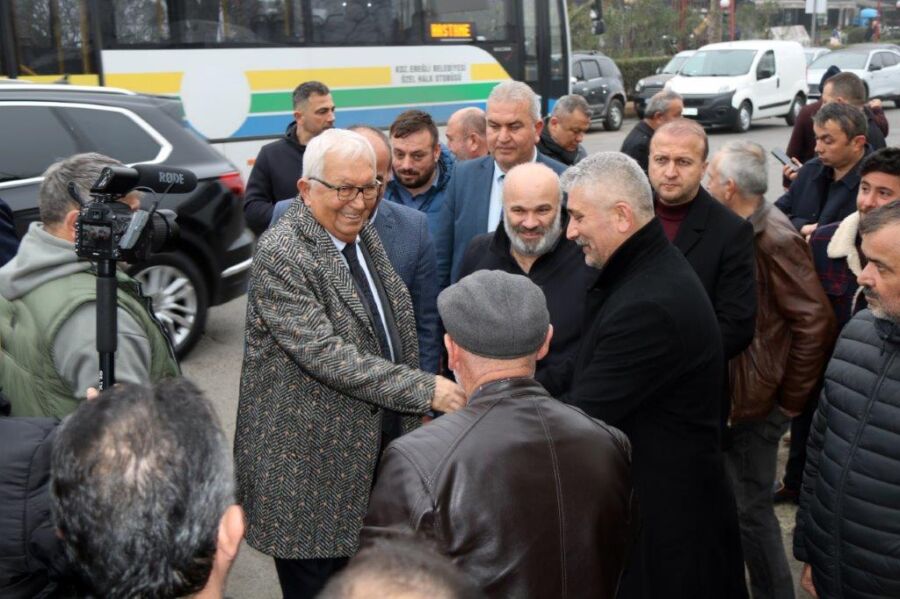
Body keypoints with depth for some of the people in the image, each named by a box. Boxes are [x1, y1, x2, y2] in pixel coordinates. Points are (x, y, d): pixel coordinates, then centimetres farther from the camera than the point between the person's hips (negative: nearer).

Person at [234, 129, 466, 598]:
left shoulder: (362, 233, 6)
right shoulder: (280, 255, -19)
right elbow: (325, 355, -26)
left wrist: (411, 419, 17)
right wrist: (424, 389, -27)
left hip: (374, 449, 7)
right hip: (310, 462, -7)